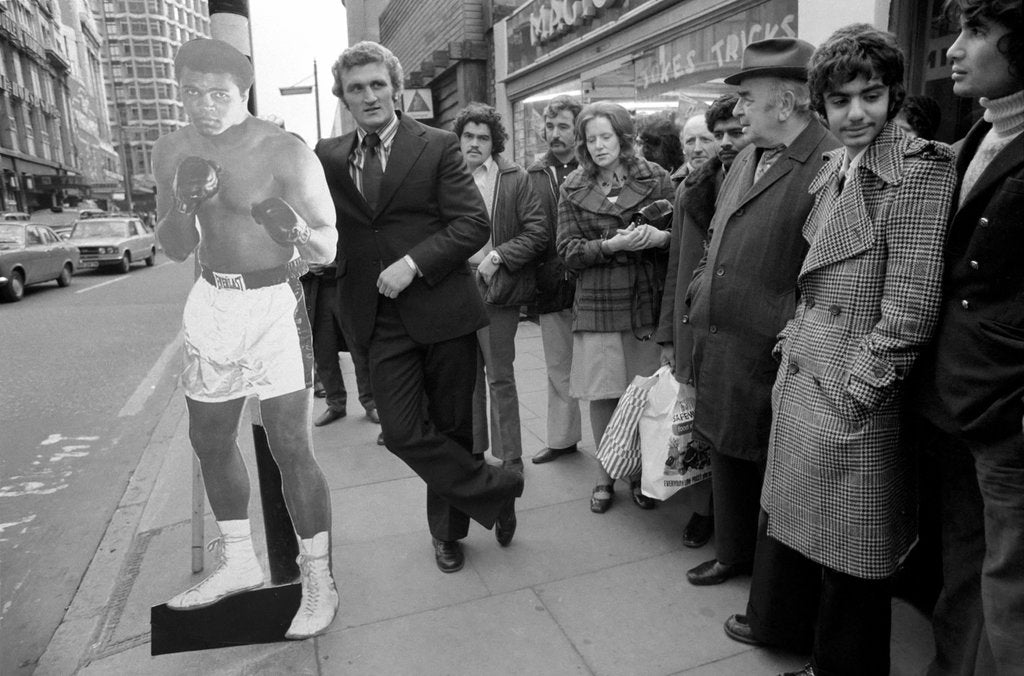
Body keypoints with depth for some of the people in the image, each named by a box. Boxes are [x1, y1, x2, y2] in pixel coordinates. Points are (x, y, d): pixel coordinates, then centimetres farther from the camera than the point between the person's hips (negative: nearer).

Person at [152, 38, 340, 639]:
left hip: (275, 302, -6)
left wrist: (296, 232, -36)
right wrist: (182, 203, -14)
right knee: (210, 438, 14)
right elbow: (176, 250, 6)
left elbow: (328, 250, -13)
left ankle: (319, 581, 8)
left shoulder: (285, 153, -13)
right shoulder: (173, 152, 5)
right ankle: (240, 563, 34)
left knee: (290, 446, -10)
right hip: (211, 302, 7)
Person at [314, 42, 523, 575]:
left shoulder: (437, 147, -1)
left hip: (442, 307, -2)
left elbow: (474, 223, -8)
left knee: (451, 426, 9)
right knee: (402, 432, -4)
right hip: (382, 319, 3)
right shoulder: (327, 157, 9)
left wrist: (414, 262, -17)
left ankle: (449, 529, 33)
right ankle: (495, 490, 18)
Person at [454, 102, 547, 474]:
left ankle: (509, 461, 15)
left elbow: (537, 233, -7)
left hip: (496, 287, -4)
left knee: (500, 379, 2)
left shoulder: (515, 179, -2)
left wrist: (497, 256, -15)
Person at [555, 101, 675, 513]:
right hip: (597, 304, 1)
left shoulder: (654, 178, 5)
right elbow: (568, 251, 0)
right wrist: (612, 244, -15)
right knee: (601, 395, 4)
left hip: (646, 300, 0)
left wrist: (659, 236, -16)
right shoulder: (573, 189, 7)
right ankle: (604, 476, 21)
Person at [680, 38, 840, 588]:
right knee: (725, 457, 21)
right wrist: (696, 299, 9)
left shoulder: (831, 165, -16)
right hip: (715, 346, 8)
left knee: (770, 465, 10)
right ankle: (732, 552, 43)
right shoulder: (745, 159, 12)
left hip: (768, 358, -8)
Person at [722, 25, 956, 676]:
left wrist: (857, 389, -16)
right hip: (803, 372, 8)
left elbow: (910, 309, -18)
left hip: (852, 391, -8)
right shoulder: (834, 168, 11)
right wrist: (793, 343, 9)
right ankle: (784, 623, 44)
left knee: (847, 544, 9)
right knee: (791, 507, 21)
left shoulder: (919, 170, -13)